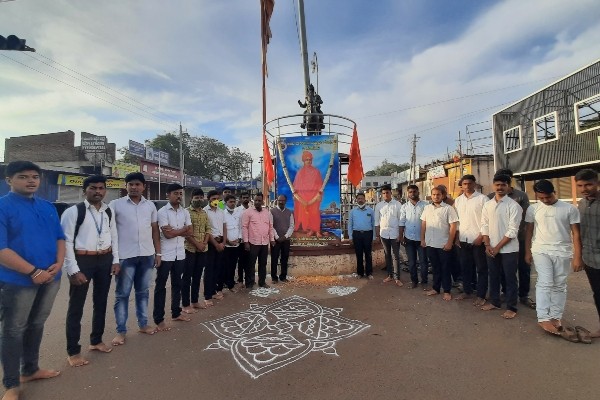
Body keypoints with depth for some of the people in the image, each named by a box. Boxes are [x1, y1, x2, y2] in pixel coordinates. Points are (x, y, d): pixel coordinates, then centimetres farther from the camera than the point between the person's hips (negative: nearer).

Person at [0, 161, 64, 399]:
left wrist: (58, 265, -7)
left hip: (50, 279, 6)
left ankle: (30, 369, 38)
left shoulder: (48, 208, 8)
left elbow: (60, 238, 10)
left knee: (37, 325, 19)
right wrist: (33, 272, -19)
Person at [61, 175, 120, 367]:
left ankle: (96, 341, 37)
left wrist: (115, 260, 5)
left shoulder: (108, 212, 6)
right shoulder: (73, 211, -10)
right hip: (82, 260, -5)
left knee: (101, 302, 17)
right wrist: (73, 270, -15)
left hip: (105, 260, 5)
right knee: (76, 306, 7)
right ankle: (73, 351, 23)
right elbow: (66, 242, -12)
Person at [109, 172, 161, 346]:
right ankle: (121, 331, 17)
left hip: (147, 255, 3)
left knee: (143, 292, 14)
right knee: (122, 294, 6)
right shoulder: (115, 204, -3)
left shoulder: (150, 205, 7)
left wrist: (158, 253, 9)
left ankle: (143, 324, 27)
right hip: (125, 256, -3)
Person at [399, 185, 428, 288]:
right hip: (409, 238, 2)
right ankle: (414, 281, 23)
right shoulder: (404, 206, 4)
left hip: (421, 238, -2)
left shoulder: (425, 205, -4)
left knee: (423, 261, 6)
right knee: (411, 261, 11)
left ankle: (424, 281, 20)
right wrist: (401, 236, 0)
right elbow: (402, 222, 4)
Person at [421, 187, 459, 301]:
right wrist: (422, 239, 7)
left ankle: (447, 291, 18)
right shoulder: (427, 208, 7)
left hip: (443, 244, -4)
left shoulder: (448, 208, -7)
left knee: (445, 268, 7)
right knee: (435, 267, 15)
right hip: (430, 243, 4)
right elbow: (423, 224, 11)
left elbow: (453, 226, -9)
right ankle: (435, 288, 26)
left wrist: (450, 242, -13)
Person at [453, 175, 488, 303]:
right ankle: (467, 291, 26)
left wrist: (481, 236, -13)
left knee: (481, 269, 6)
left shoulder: (483, 199, -6)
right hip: (463, 240, 5)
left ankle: (481, 295, 15)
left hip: (478, 240, -4)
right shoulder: (458, 200, 8)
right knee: (465, 267, 13)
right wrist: (457, 237, 6)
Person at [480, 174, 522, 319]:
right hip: (491, 248, 5)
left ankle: (511, 308, 19)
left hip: (509, 249, -4)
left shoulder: (514, 205, -9)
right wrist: (487, 245, -4)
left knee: (510, 278, 6)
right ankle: (494, 302, 30)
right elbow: (484, 226, 6)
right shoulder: (487, 205, 5)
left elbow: (513, 230, -13)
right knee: (493, 276, 15)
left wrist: (498, 247, -13)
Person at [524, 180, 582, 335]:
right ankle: (543, 318, -6)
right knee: (544, 283, -7)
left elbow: (576, 233, -1)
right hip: (541, 251, 0)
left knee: (559, 286, 8)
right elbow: (528, 231, 8)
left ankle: (556, 316, 19)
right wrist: (527, 252, 8)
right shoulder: (533, 209, 0)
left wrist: (578, 257, -6)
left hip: (562, 252, 1)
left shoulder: (569, 209, -2)